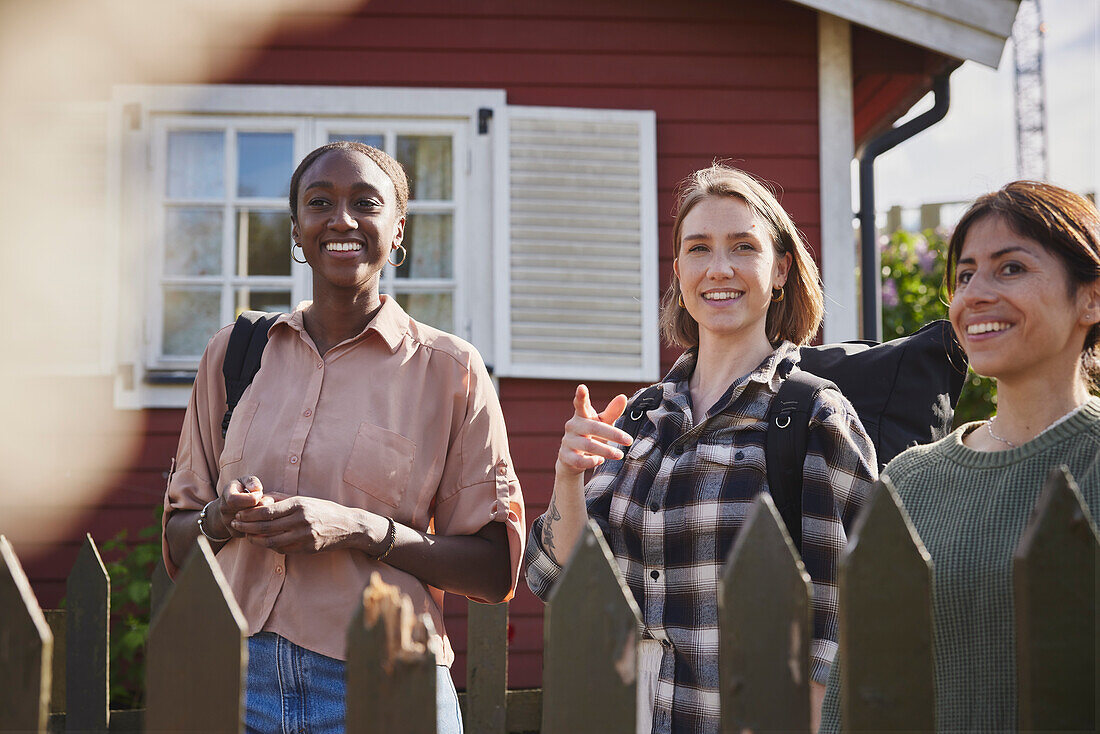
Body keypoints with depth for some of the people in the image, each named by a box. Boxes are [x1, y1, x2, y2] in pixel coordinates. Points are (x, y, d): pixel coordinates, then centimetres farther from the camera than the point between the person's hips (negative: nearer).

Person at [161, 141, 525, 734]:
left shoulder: (450, 369, -4)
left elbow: (496, 569, -6)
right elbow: (178, 543, 11)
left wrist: (359, 530, -18)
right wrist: (224, 519, -10)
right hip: (240, 681, 3)